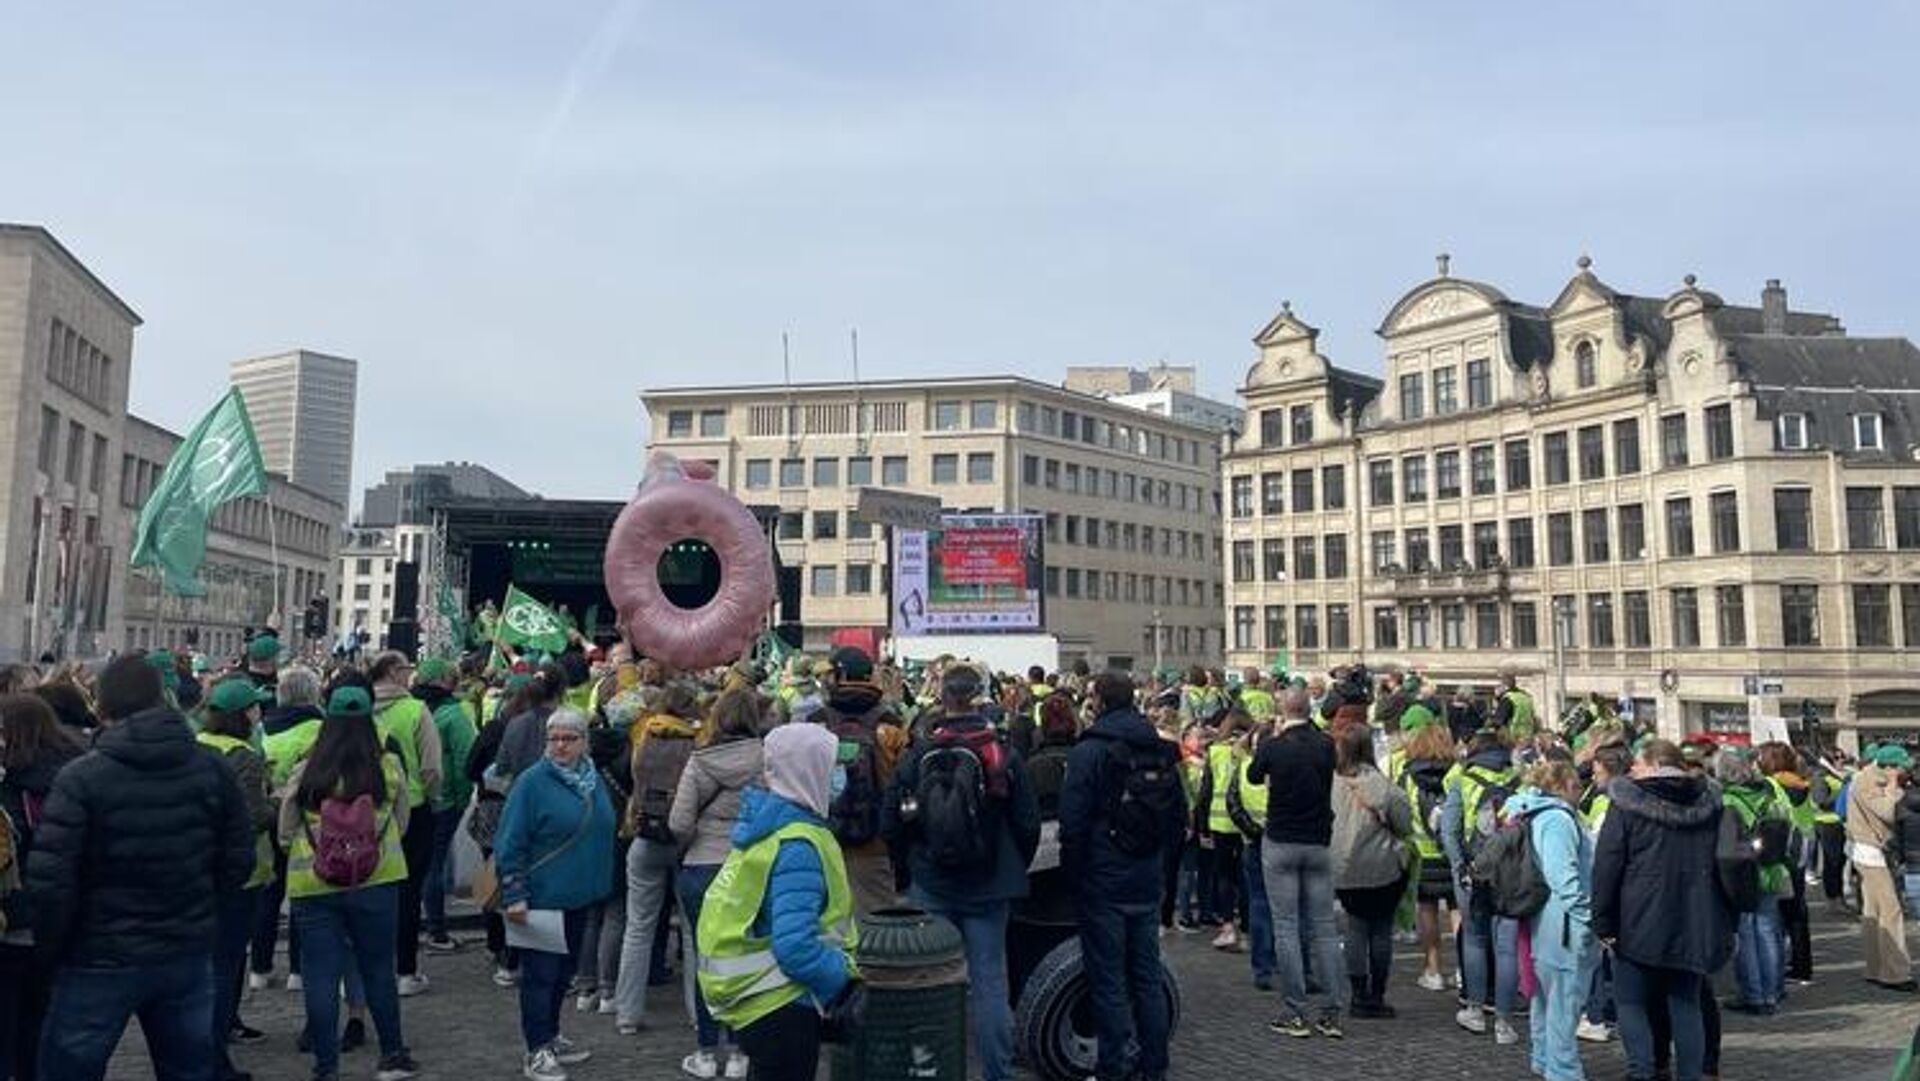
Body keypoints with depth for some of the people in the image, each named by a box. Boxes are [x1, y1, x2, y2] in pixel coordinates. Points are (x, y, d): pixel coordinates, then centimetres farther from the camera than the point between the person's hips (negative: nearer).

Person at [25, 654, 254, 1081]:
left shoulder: (80, 778, -15)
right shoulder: (211, 769, -3)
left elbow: (48, 880, -17)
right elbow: (239, 859, 2)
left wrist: (53, 945, -1)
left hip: (102, 961, -4)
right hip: (189, 955, 4)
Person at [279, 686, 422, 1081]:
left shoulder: (304, 774, -5)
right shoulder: (390, 767, -5)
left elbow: (285, 834, 6)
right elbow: (401, 825, 7)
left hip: (311, 886, 0)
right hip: (376, 883, 1)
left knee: (320, 977, 8)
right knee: (379, 969, 14)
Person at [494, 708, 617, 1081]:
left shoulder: (592, 778, 7)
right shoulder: (533, 781, -14)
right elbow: (509, 843, -14)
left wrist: (600, 882, 18)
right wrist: (514, 895, -18)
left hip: (579, 897, 7)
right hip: (542, 897, -7)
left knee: (563, 971, 18)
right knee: (540, 974, 1)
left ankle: (551, 1037, 32)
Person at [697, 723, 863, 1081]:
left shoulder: (765, 828, 7)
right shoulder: (798, 844, -22)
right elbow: (795, 947, -28)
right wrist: (845, 979, -15)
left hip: (755, 998, 9)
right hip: (781, 1007, -9)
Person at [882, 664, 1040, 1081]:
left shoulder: (917, 755, -6)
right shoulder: (1004, 755, -7)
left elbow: (890, 824, -1)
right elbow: (1028, 823, -3)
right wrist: (1014, 871, 14)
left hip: (930, 889, 1)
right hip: (989, 889, 0)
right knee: (990, 980, 6)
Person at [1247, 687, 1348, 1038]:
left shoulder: (1273, 747, -11)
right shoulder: (1326, 746, -4)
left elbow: (1253, 776, 7)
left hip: (1280, 844, -3)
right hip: (1319, 844, 3)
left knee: (1286, 928, 2)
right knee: (1324, 927, 8)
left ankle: (1295, 1012, 3)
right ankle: (1333, 1012, 10)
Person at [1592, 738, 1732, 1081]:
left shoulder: (1627, 805, -9)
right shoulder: (1708, 804, 6)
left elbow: (1606, 868, -10)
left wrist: (1603, 924, -5)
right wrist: (1727, 926, 20)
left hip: (1640, 924, -4)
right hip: (1693, 925, 4)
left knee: (1631, 1001, 6)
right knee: (1686, 1005, 13)